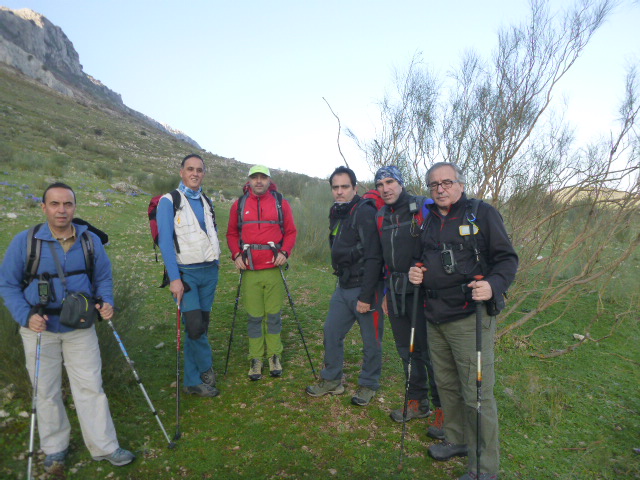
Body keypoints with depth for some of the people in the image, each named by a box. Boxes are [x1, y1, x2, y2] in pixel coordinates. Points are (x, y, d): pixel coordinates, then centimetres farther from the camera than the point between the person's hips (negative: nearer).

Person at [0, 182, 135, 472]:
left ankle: (104, 447, 18)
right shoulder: (24, 241, -9)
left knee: (91, 387, 5)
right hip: (40, 329, -1)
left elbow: (103, 277, 8)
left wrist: (106, 302, -10)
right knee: (47, 393, 14)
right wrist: (26, 317, -16)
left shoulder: (90, 240, -3)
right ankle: (55, 448, 34)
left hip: (80, 329, 1)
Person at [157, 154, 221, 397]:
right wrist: (174, 278, -17)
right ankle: (206, 367, 13)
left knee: (202, 326, 7)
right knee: (195, 326, -15)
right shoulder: (169, 201, -5)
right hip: (186, 273, -5)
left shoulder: (207, 202, 13)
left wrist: (216, 261, 11)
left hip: (209, 272, 5)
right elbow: (165, 241, -11)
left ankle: (193, 381, 19)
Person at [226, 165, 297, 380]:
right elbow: (232, 233, 12)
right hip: (249, 270, 1)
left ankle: (274, 356, 24)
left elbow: (291, 231, 7)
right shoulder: (239, 204, 6)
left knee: (273, 315, 7)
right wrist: (236, 254, -3)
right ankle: (256, 359, 22)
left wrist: (285, 252, -9)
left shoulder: (281, 203, 4)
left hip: (274, 269, 0)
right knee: (254, 317, 6)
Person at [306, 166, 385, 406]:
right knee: (331, 332, 12)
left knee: (371, 341, 6)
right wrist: (341, 279, 15)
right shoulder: (336, 214, 11)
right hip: (343, 287, 8)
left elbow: (373, 258, -21)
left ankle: (368, 385, 26)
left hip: (365, 288, -8)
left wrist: (366, 296, -22)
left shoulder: (365, 213, -16)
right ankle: (332, 380, 29)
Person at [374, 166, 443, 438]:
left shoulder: (425, 208, -8)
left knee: (429, 350, -1)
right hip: (397, 292, 6)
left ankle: (442, 409, 16)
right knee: (406, 349, 14)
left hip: (422, 290, -6)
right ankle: (417, 402, 31)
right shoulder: (381, 216, 12)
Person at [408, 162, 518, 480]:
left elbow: (507, 258, -6)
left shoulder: (482, 213, -4)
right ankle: (457, 441, 40)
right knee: (446, 385, 19)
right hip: (435, 317, 7)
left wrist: (494, 285, -24)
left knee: (477, 394, -1)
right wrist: (417, 274, 5)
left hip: (470, 317, -6)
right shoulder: (430, 220, 15)